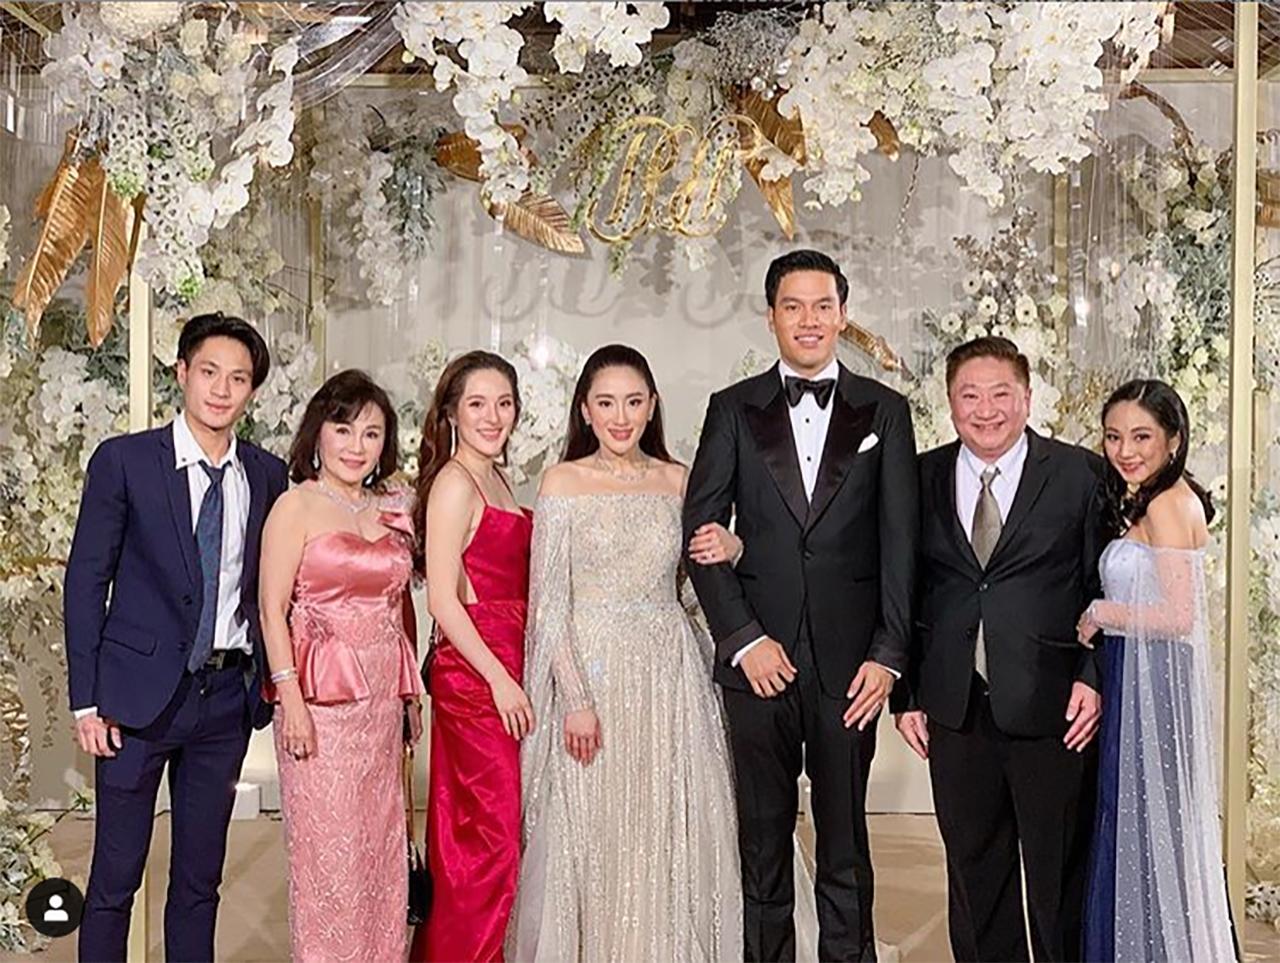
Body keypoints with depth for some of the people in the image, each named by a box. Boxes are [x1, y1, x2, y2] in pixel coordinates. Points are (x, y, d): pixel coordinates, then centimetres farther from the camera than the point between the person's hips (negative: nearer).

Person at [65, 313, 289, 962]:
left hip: (229, 690, 3)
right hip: (142, 690, -3)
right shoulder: (124, 460, -5)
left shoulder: (267, 475, 5)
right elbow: (86, 581, -4)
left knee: (201, 878, 13)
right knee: (115, 878, 4)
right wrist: (86, 700, -8)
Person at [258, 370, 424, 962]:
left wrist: (411, 692, 12)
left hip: (384, 698, 6)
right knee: (328, 847, 0)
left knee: (381, 844, 10)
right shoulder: (296, 507, -4)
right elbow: (273, 610, -8)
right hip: (321, 697, -5)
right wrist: (292, 699, -15)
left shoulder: (392, 511, 13)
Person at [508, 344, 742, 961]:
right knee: (589, 836, 2)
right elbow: (549, 603, -6)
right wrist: (576, 698, -14)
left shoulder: (677, 481, 7)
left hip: (669, 677, 3)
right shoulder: (563, 483, -2)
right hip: (589, 668, -3)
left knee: (668, 835, 7)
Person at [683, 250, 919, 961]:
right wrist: (744, 638, -8)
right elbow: (700, 530, 2)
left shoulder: (884, 411, 7)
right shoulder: (733, 410, 6)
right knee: (763, 837, 9)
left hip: (850, 661, 0)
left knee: (846, 839, 8)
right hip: (759, 658, 0)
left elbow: (900, 541, 2)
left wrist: (888, 654, -5)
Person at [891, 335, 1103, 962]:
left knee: (1060, 872, 8)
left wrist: (1094, 677, -9)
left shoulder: (1081, 475, -1)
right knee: (973, 869, 12)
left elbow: (1106, 587, 0)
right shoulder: (920, 480, 6)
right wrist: (906, 694, 5)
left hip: (1052, 706, -2)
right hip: (954, 711, 2)